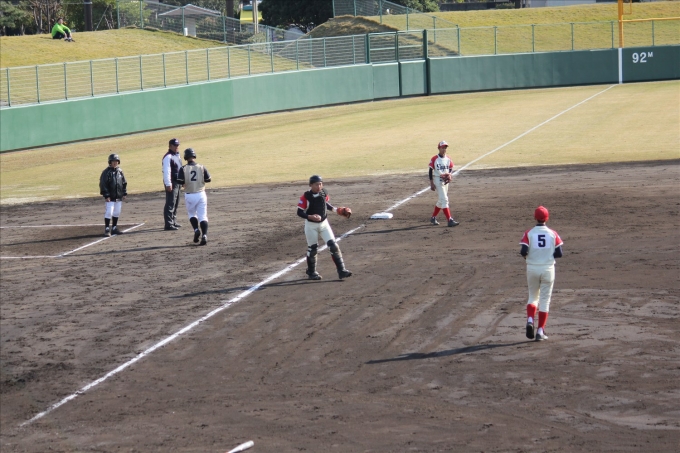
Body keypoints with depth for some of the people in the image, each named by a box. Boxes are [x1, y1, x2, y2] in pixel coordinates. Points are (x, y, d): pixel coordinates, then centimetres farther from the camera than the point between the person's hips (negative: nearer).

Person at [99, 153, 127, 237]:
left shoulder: (120, 171, 9)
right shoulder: (106, 172, -9)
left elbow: (124, 183, 16)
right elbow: (103, 184, -11)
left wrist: (124, 193, 11)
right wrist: (106, 195, -16)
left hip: (119, 197, 6)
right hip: (110, 197, -6)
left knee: (117, 213, 12)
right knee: (109, 212, -10)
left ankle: (114, 228, 23)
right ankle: (107, 229, -6)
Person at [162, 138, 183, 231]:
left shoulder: (177, 155, 16)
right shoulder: (168, 157, -14)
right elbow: (166, 171, -20)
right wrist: (168, 184, -25)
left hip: (177, 182, 10)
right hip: (171, 183, -10)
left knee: (176, 203, 17)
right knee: (170, 204, -11)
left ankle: (173, 222, 27)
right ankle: (168, 224, -13)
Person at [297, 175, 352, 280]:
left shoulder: (324, 194, -3)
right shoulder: (305, 197, -17)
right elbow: (299, 212, -15)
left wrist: (336, 210, 6)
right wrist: (310, 217, -30)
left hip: (324, 224, 4)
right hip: (311, 225, -4)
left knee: (333, 246, -5)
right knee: (312, 248, 7)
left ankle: (341, 271, -4)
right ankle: (311, 272, 26)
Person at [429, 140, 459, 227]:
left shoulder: (448, 159, 5)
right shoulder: (434, 159, -11)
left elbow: (451, 169, 13)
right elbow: (430, 171, -9)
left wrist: (449, 174, -11)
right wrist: (431, 184, -11)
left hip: (445, 181, 7)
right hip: (437, 180, -7)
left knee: (441, 200, 15)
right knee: (444, 200, -12)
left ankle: (433, 218, 30)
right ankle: (450, 220, -16)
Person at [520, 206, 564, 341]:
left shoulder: (529, 233, -5)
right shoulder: (553, 234, -3)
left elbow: (524, 252, -15)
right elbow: (559, 253, -4)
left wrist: (525, 254, 8)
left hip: (532, 268, 0)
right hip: (548, 268, 0)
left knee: (533, 297, 18)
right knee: (544, 300, 7)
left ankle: (530, 320, -7)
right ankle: (540, 331, 4)